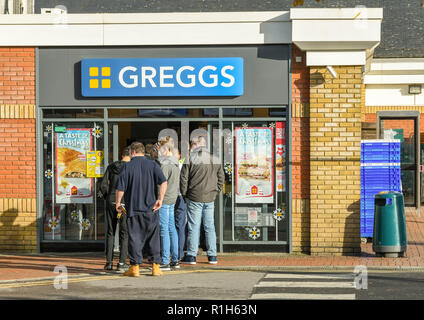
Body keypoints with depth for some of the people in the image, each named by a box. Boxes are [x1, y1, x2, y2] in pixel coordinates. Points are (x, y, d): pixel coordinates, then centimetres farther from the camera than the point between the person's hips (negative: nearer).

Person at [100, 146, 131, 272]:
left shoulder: (111, 167, 7)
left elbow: (103, 185, 3)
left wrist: (108, 198, 14)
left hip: (111, 202, 3)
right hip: (124, 203, -3)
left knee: (110, 232, 10)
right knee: (124, 233, 3)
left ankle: (109, 262, 7)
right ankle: (122, 262, -2)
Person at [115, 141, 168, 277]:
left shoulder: (127, 167, -2)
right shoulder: (152, 165, 3)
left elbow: (120, 188, -5)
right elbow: (163, 182, -9)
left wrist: (118, 203, 9)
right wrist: (160, 199, -3)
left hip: (133, 209, -1)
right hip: (151, 209, 1)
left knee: (134, 238, 3)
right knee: (153, 238, 9)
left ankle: (135, 267, 0)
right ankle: (156, 267, 7)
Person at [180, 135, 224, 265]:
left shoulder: (191, 159, -7)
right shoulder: (215, 159, 7)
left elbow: (183, 178, -7)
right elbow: (221, 177, 10)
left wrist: (184, 194, 4)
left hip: (195, 198, -4)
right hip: (210, 198, 4)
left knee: (194, 226, -1)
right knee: (210, 226, 9)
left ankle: (191, 256, 0)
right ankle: (212, 256, 10)